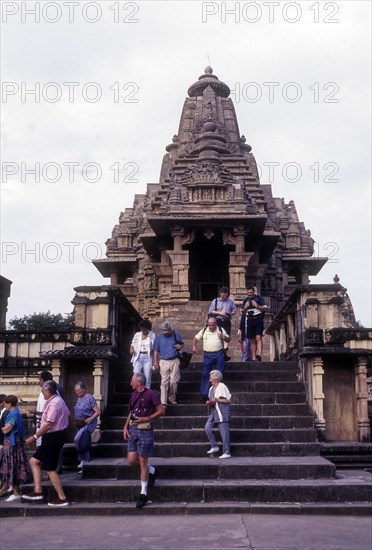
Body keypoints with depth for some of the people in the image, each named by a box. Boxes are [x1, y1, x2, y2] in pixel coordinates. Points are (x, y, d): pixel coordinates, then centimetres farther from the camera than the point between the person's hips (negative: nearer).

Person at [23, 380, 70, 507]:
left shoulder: (53, 403, -20)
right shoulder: (58, 400, 12)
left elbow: (48, 425, -25)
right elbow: (67, 415, 17)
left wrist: (34, 437, -20)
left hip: (53, 437, -11)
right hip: (55, 436, 11)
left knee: (50, 469, -3)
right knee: (34, 461, 13)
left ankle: (62, 498, 3)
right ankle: (38, 491, 12)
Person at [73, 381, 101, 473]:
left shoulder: (89, 398, -11)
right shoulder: (79, 399, 14)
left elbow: (98, 412, -12)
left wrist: (90, 419, -24)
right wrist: (75, 421, 10)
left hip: (88, 424, -9)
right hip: (80, 425, 9)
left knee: (77, 439, -24)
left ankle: (83, 460, -11)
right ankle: (87, 462, 21)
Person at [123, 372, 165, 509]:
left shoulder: (151, 394, -9)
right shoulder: (133, 395, 13)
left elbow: (161, 411, -9)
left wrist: (146, 418, -16)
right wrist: (125, 427, 9)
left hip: (145, 430, -7)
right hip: (133, 430, 7)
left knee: (142, 462, -3)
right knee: (132, 460, 1)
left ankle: (143, 494, 8)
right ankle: (152, 471, 28)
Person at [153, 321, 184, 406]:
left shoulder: (176, 334, 2)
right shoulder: (159, 337, 0)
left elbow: (182, 343, 15)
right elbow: (156, 350, 6)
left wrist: (180, 346, -8)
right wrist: (155, 361, 1)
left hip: (174, 361, 1)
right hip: (163, 361, -1)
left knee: (174, 381, 3)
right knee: (164, 382, -2)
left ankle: (172, 399, 21)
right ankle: (163, 402, -1)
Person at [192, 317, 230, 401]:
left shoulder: (221, 330, 5)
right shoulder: (204, 331, 7)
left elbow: (228, 339, 10)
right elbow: (196, 338, 14)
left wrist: (224, 337, -12)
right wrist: (194, 346, -2)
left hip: (219, 354, 0)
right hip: (207, 355, 0)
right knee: (205, 374, -1)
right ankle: (204, 394, 2)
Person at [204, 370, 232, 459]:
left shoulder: (222, 387, -8)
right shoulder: (211, 388, 15)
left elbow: (228, 400, -9)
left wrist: (217, 400, -16)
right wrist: (209, 402, 5)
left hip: (222, 412, -8)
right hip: (213, 412, 8)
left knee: (224, 432, -4)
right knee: (207, 428, -5)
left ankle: (227, 452, 3)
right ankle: (214, 446, 8)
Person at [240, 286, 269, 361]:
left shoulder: (259, 298, 1)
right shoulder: (245, 300, 14)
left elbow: (265, 309, -3)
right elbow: (242, 313, 17)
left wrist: (257, 306, -17)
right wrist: (245, 308, -5)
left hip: (258, 320, -4)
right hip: (249, 321, 4)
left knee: (258, 338, -19)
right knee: (252, 340, 5)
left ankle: (259, 353, -33)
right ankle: (253, 358, 7)